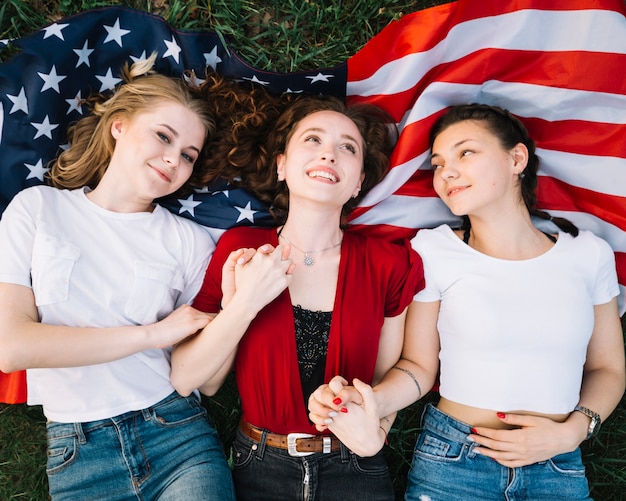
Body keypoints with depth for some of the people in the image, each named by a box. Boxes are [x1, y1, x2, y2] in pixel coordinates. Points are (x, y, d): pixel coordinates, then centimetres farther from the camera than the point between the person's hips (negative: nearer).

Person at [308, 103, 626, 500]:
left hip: (559, 469, 2)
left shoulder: (588, 253, -3)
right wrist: (373, 402, -24)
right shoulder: (432, 251, -9)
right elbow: (418, 365, -6)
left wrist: (572, 431, -9)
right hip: (451, 461, -1)